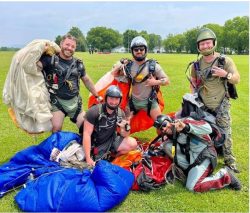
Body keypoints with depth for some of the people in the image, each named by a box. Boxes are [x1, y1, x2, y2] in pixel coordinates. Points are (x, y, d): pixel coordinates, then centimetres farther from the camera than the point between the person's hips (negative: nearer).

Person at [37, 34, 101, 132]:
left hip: (74, 101, 4)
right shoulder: (51, 59, -5)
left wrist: (97, 95, 22)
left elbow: (87, 80, 20)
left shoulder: (78, 64, 10)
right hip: (57, 101, -4)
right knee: (56, 127, -19)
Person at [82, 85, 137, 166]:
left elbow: (124, 135, 0)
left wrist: (126, 128, -26)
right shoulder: (94, 111, -21)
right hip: (94, 144, -4)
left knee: (132, 143, -14)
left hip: (110, 141, 4)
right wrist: (88, 159, -23)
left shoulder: (120, 113, -7)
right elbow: (86, 135, -20)